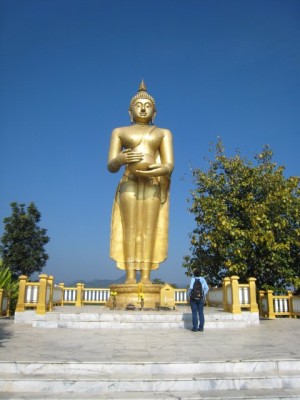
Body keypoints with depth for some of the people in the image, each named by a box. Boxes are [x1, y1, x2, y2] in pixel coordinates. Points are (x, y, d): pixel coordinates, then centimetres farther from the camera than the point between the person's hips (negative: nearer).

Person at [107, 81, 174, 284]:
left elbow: (170, 164, 5)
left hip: (154, 184, 0)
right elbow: (111, 166, 7)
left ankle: (146, 276, -9)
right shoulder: (120, 132, 16)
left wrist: (162, 170, -19)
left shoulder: (163, 133, 17)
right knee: (130, 229, -9)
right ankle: (130, 276, -10)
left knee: (149, 229, -8)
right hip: (129, 183, 0)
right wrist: (120, 159, -17)